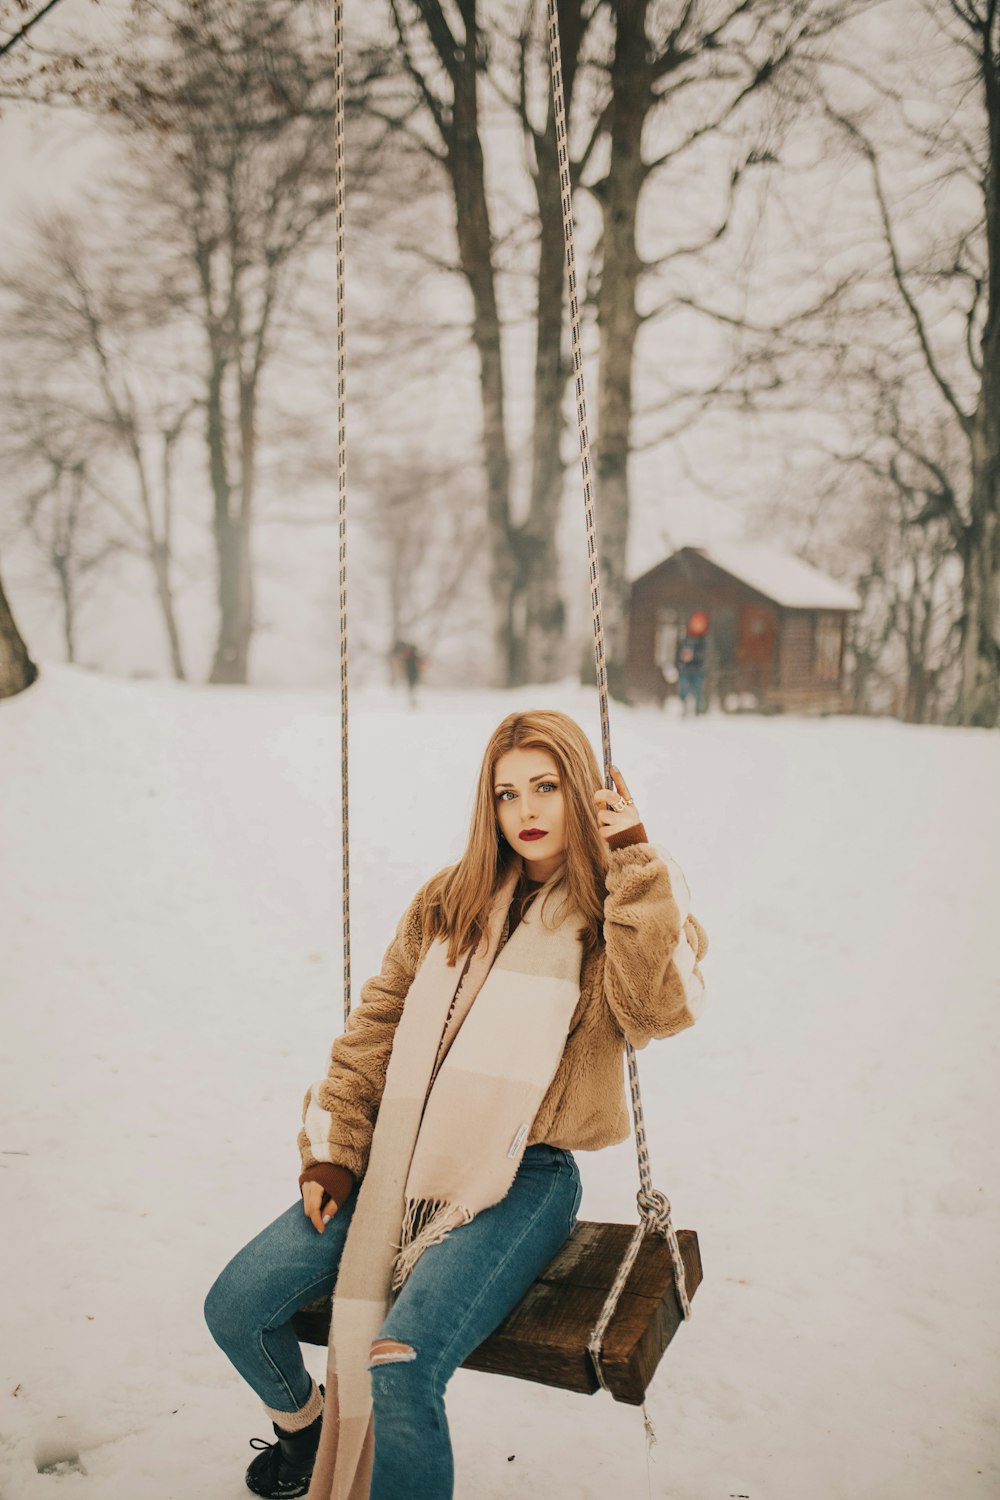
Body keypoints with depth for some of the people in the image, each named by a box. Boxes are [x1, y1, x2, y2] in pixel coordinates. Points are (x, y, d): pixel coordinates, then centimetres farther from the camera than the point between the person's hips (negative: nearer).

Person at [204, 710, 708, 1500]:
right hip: (400, 1166, 5)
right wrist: (334, 1151, 6)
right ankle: (302, 1419, 27)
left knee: (402, 1369, -28)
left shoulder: (621, 912, 0)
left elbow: (661, 1009, -22)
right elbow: (375, 1027, 14)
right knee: (235, 1309, -5)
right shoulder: (449, 901, 12)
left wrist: (636, 862, -22)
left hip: (522, 1177, -5)